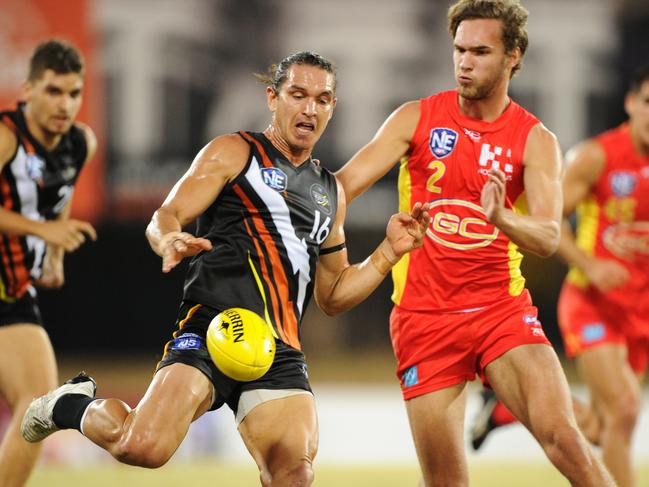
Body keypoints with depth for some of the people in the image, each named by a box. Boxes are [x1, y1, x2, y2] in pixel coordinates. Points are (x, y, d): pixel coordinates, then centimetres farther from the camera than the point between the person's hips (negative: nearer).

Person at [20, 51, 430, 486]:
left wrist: (390, 253, 16)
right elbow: (164, 219, -1)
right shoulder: (234, 153, 9)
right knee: (143, 448, -23)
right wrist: (171, 241, -25)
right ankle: (74, 405, 10)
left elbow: (333, 297, 29)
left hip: (281, 352, 5)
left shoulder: (331, 192, 26)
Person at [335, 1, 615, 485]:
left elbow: (548, 237, -13)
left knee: (560, 433, -20)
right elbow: (347, 182, -5)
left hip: (502, 309, -1)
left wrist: (500, 217, -34)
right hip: (424, 314, 1)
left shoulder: (535, 141, -1)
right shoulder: (417, 118, 3)